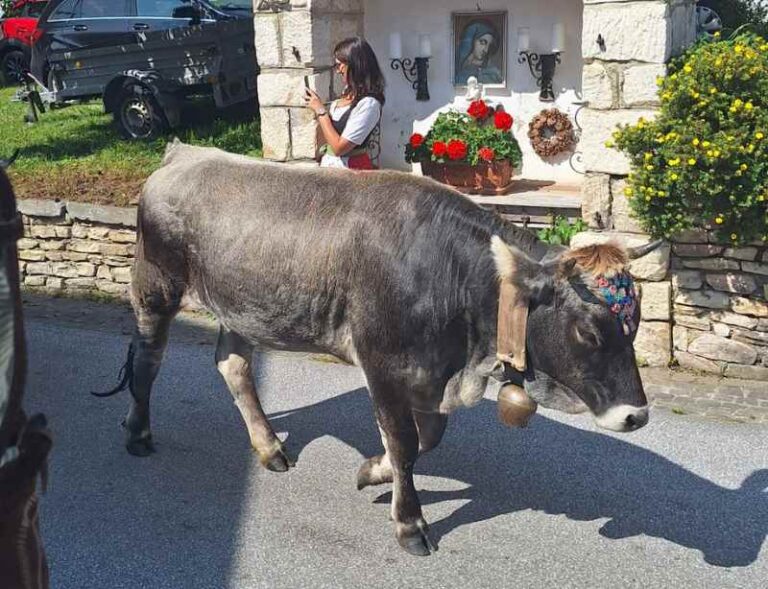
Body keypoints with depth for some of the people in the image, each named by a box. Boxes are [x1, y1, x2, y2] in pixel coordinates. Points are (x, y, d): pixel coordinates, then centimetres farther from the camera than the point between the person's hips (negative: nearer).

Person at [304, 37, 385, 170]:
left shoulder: (368, 104, -22)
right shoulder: (349, 92, 5)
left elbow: (339, 147, -22)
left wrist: (321, 111, -16)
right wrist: (317, 107, 2)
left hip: (352, 169, -8)